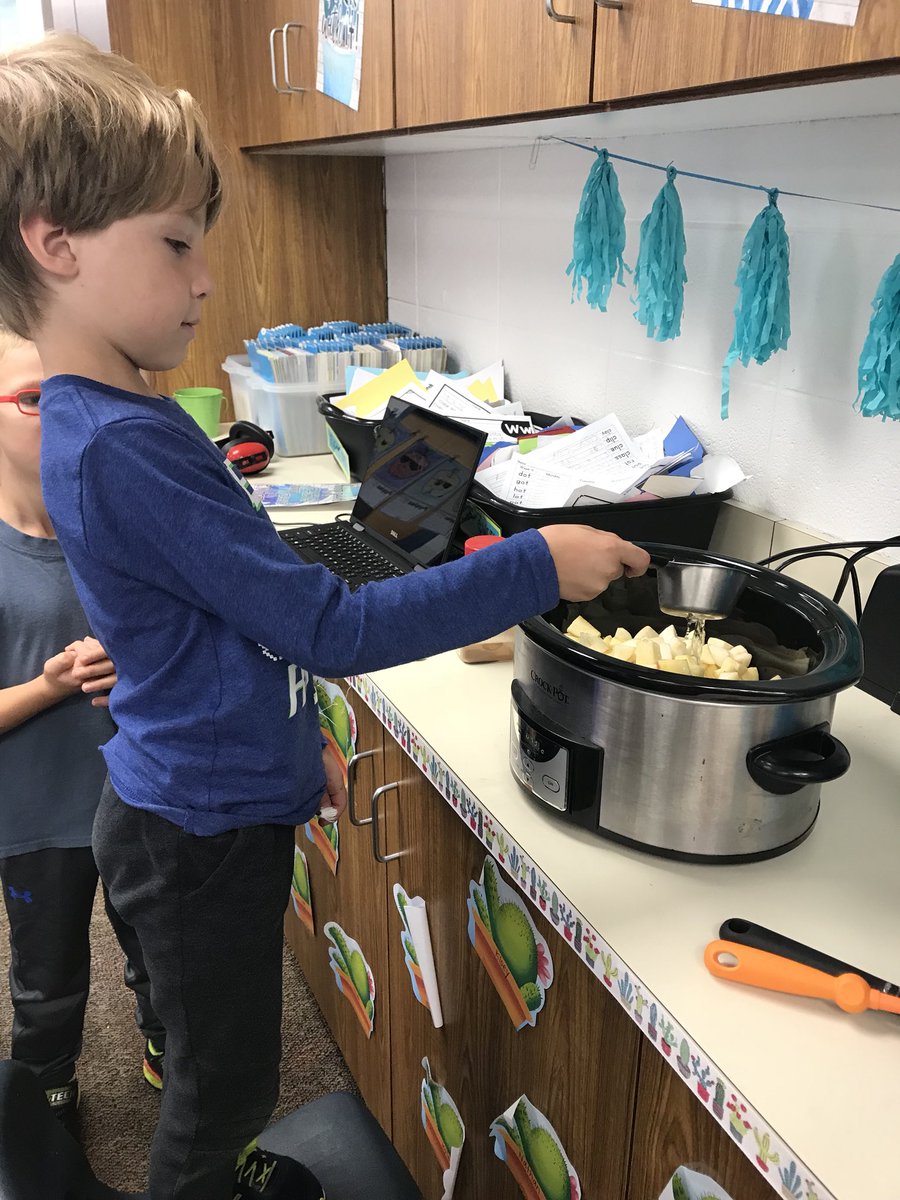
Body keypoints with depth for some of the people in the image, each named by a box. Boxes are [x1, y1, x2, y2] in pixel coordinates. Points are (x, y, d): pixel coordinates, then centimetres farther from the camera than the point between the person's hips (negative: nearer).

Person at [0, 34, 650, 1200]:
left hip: (208, 806, 9)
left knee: (220, 1068, 30)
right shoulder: (122, 446, -28)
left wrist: (292, 742, 19)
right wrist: (537, 567, -23)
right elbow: (331, 627, -28)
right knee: (224, 1081, 16)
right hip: (199, 833, -9)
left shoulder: (104, 419, 4)